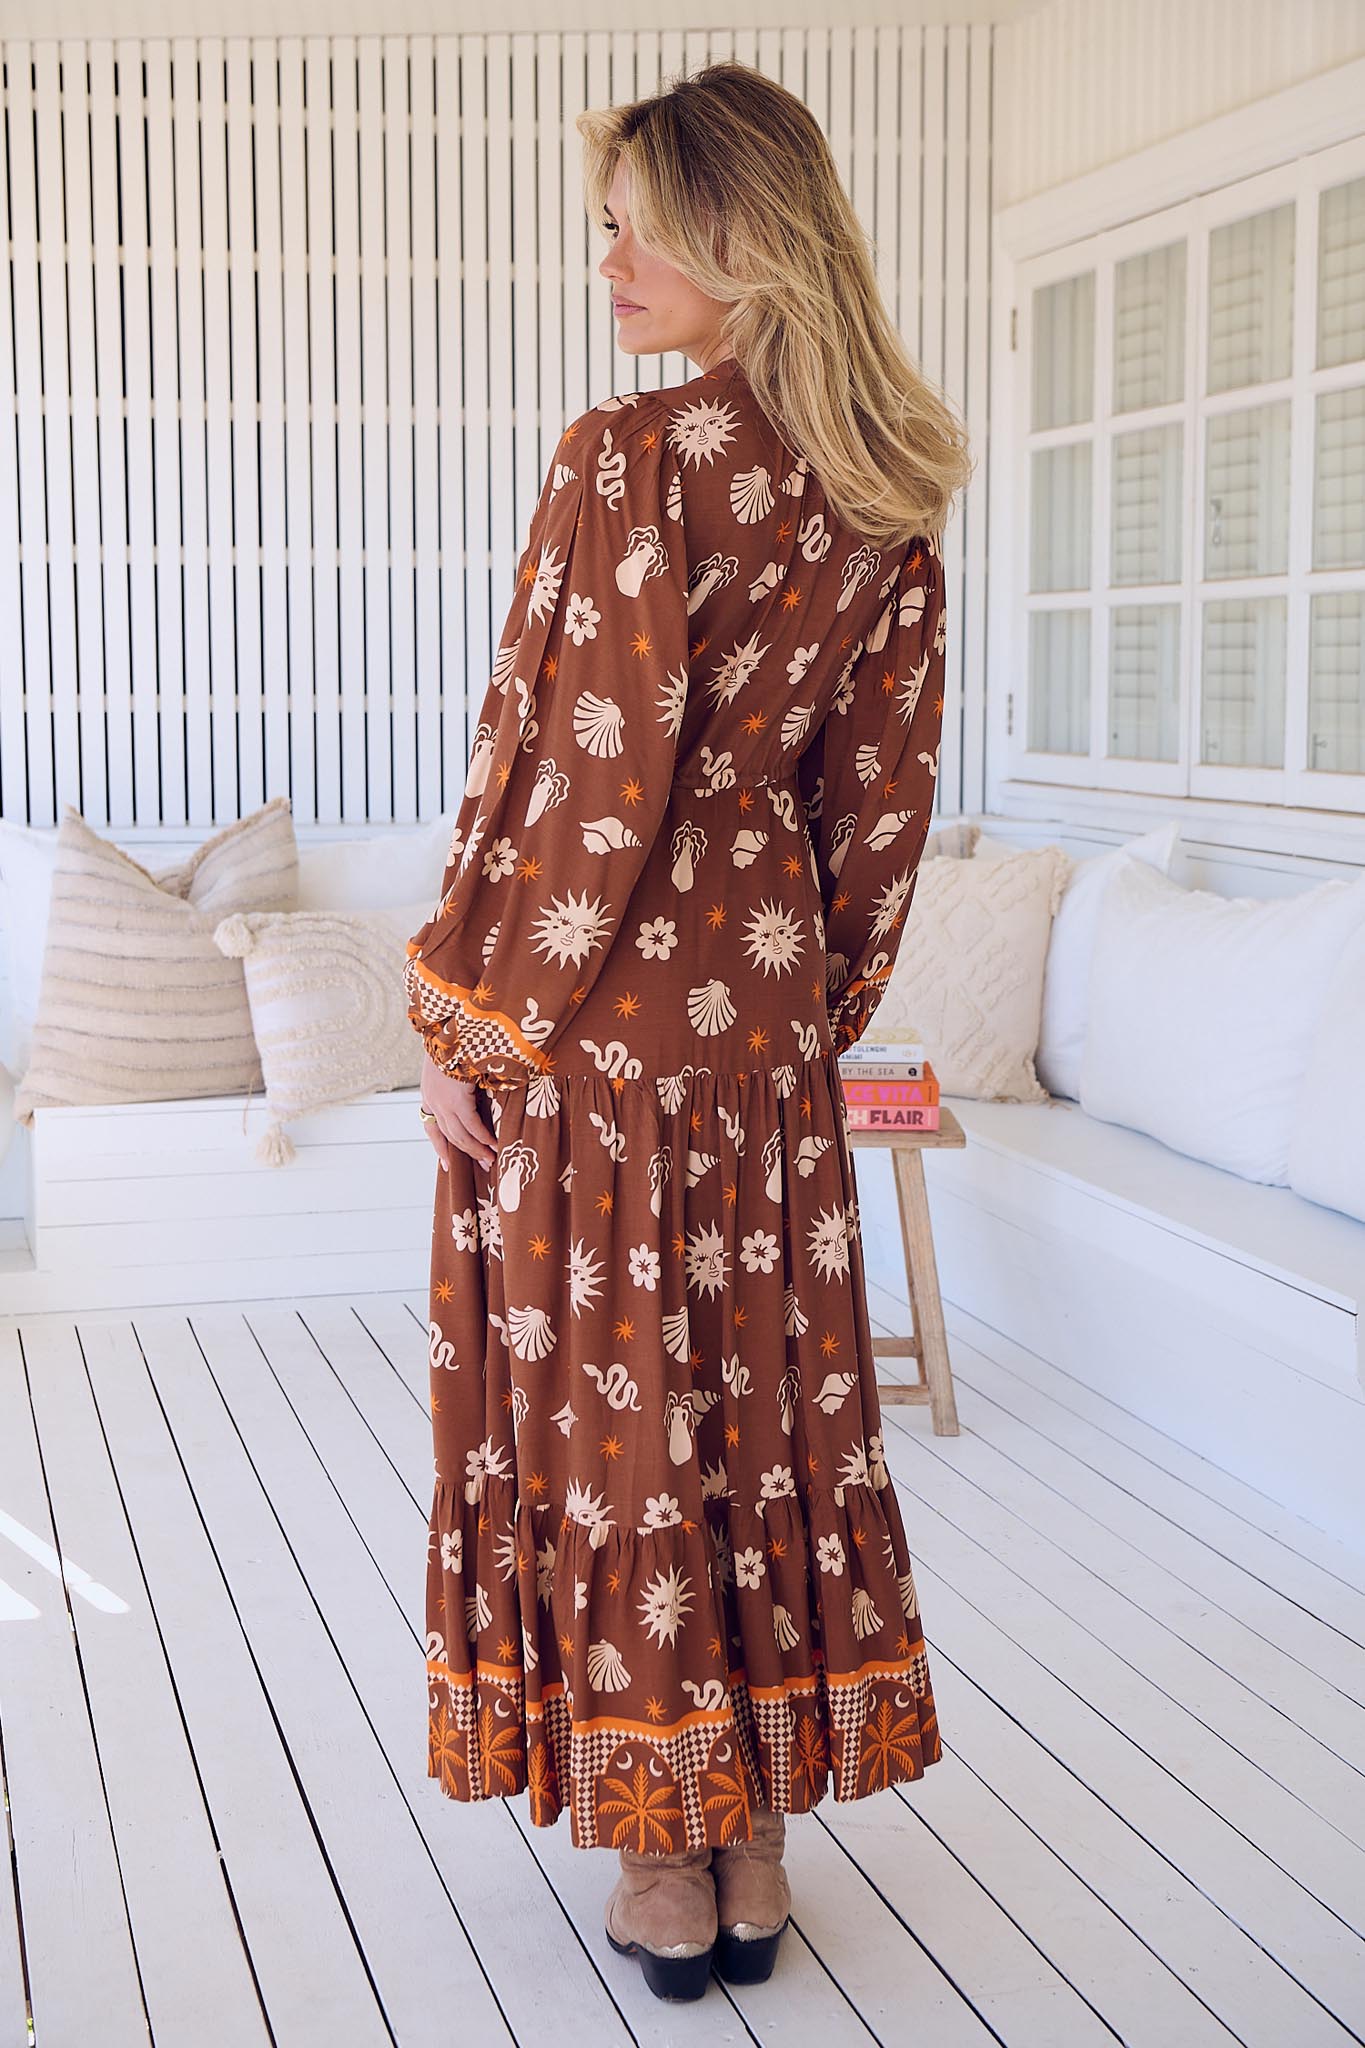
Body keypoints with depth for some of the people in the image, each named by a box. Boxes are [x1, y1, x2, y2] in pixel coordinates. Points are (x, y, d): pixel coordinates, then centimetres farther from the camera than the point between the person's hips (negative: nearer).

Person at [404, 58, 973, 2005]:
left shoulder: (631, 456, -16)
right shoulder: (889, 495, 5)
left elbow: (574, 771, -18)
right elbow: (884, 789, 9)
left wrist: (470, 1021, -10)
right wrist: (825, 996, 18)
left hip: (603, 1000, -6)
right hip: (771, 999, 7)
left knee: (612, 1400, 5)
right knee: (770, 1389, 13)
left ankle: (663, 1863, 17)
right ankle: (758, 1847, 25)